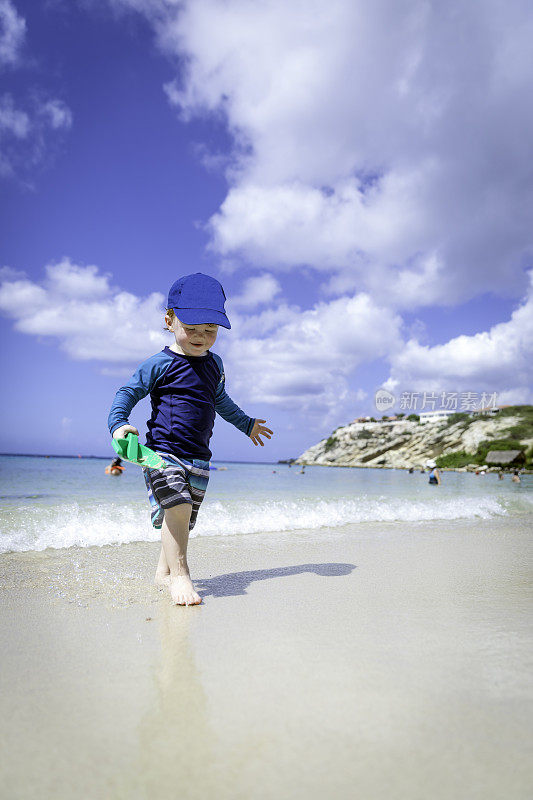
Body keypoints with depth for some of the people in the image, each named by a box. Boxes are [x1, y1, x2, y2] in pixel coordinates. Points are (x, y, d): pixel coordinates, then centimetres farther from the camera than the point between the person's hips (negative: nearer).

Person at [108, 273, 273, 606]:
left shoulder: (215, 364, 14)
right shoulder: (160, 364, -5)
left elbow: (221, 401, 30)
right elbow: (128, 392, -3)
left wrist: (247, 424, 42)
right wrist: (119, 423, -22)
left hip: (199, 458, 6)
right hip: (163, 451, -6)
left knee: (182, 519, 10)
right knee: (177, 508, -23)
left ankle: (164, 571, 27)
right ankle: (179, 575, -12)